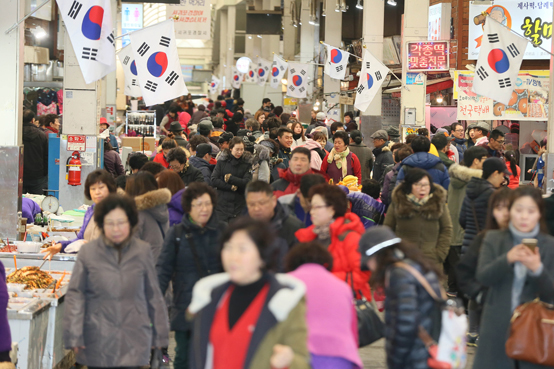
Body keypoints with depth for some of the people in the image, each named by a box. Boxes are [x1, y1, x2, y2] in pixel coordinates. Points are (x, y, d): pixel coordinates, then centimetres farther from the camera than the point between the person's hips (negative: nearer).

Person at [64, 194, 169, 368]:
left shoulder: (142, 251, 4)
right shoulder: (88, 252, 0)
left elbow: (154, 295, 11)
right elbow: (75, 295, 1)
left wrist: (160, 334, 13)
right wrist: (74, 336, -4)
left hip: (134, 341, 0)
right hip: (98, 340, 0)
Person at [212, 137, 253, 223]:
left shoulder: (247, 163, 3)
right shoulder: (222, 161, 5)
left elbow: (247, 183, -7)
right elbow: (214, 181, -2)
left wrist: (230, 178, -9)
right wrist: (231, 187, -10)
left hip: (239, 205, -1)